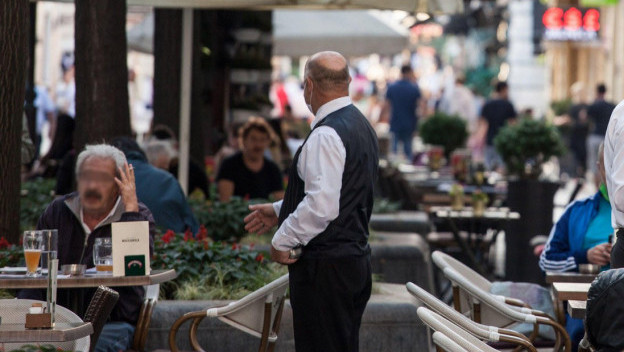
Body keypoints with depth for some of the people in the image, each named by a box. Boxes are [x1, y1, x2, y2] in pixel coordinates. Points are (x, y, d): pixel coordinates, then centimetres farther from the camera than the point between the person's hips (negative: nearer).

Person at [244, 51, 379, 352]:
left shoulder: (326, 135, -18)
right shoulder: (361, 126, 13)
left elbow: (322, 206, -26)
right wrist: (279, 210, 26)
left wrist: (282, 240, -13)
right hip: (356, 257, 10)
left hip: (326, 267, -10)